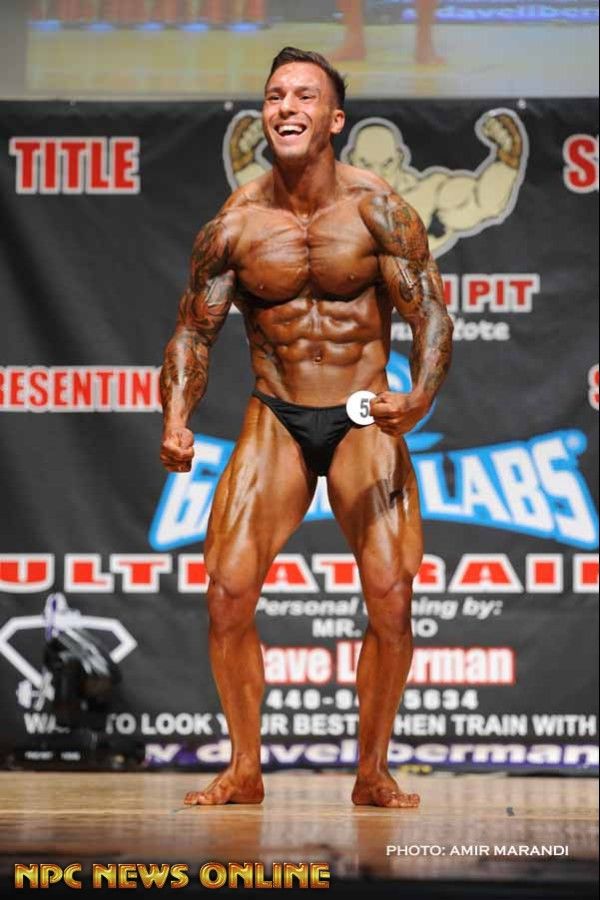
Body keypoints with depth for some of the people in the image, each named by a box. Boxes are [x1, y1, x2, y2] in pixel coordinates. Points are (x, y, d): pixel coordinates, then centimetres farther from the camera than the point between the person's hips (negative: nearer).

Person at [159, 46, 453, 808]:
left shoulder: (378, 211, -8)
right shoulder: (234, 225, -4)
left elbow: (431, 313, -7)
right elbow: (194, 330, 3)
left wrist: (419, 396, -27)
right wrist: (176, 423, -12)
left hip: (364, 423, -1)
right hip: (274, 422, 1)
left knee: (391, 598, -11)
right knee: (227, 595, -9)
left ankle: (372, 773, 7)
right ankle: (244, 771, 8)